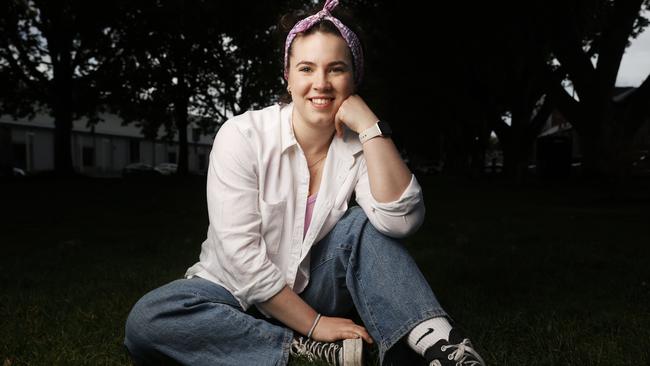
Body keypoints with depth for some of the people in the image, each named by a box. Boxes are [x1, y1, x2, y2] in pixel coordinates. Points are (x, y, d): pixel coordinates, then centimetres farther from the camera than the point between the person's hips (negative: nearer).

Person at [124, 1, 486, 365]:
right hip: (239, 295, -1)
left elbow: (401, 221, -26)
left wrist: (371, 127, -28)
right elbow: (240, 253, -22)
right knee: (146, 320, -30)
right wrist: (313, 325, -21)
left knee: (364, 224, -22)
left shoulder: (360, 146, -8)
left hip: (312, 291, 2)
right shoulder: (242, 136, -18)